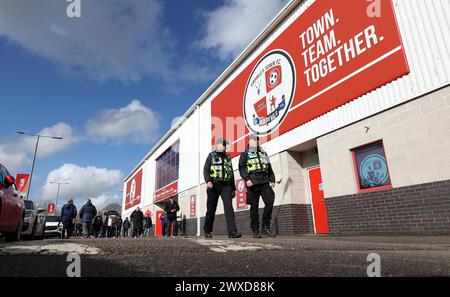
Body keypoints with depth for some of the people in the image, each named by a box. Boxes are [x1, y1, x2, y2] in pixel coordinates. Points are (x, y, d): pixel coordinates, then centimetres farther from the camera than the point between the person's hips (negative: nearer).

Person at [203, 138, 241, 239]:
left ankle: (232, 231, -18)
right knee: (211, 209, 4)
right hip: (214, 185, -2)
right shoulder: (211, 156, 10)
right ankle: (207, 231, 19)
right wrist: (208, 181, -19)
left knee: (229, 207, -12)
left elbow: (231, 174, 23)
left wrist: (233, 188, 17)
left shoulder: (228, 158, 21)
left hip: (226, 186, 3)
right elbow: (206, 170, -1)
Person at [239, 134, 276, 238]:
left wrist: (272, 180, 13)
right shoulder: (245, 154, 8)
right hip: (252, 184, -4)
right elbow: (241, 168, -2)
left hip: (265, 183, 4)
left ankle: (265, 227, 2)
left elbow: (270, 168, 23)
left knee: (270, 201, -10)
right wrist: (247, 179, -16)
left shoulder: (263, 153, 23)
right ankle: (255, 230, 8)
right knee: (254, 207, -1)